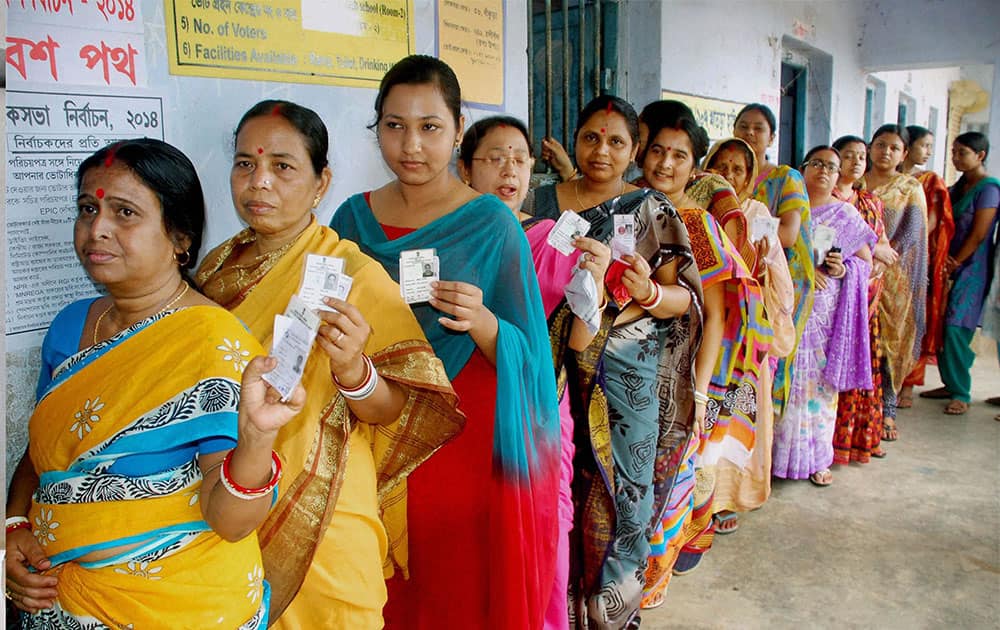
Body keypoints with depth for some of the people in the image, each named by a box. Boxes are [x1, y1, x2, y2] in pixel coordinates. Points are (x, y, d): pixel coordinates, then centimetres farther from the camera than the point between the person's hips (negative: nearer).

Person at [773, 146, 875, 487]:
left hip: (826, 313, 1)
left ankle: (816, 457, 13)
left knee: (820, 380, 3)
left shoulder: (846, 214, 10)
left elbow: (866, 258, 12)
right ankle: (778, 451, 9)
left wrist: (844, 269, -9)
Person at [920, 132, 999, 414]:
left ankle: (961, 394, -3)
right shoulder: (959, 186, 14)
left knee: (956, 328, -12)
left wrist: (954, 264, -10)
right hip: (952, 266, 8)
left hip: (972, 267, -8)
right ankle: (952, 384, 19)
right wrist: (943, 262, -2)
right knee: (942, 327, 7)